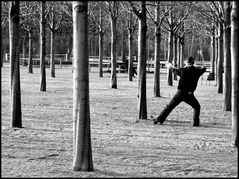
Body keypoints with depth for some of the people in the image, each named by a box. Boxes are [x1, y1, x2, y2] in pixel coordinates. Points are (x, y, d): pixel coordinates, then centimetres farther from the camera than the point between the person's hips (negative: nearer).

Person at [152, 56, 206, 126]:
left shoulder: (183, 70, -5)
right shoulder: (196, 71, -1)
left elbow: (175, 70, 16)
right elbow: (203, 69, 22)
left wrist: (170, 66, 38)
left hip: (180, 93, 0)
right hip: (189, 94, 0)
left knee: (169, 107, 9)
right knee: (197, 107, 20)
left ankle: (158, 120, 10)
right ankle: (196, 122, 6)